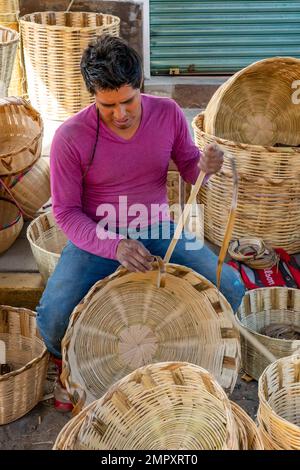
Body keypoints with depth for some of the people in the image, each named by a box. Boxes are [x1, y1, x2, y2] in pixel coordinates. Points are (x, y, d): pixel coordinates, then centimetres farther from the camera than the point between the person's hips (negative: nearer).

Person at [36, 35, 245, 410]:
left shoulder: (167, 113, -7)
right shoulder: (70, 136, -17)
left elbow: (188, 168, 6)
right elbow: (65, 211, -12)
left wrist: (203, 165, -21)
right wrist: (115, 247, -29)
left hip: (157, 231, 3)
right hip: (97, 238, -2)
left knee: (231, 289, -13)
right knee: (52, 321, -25)